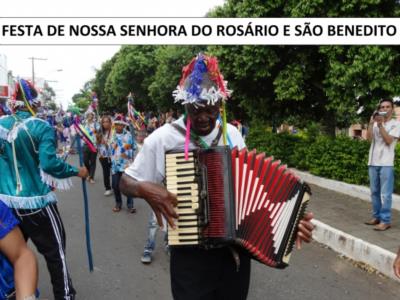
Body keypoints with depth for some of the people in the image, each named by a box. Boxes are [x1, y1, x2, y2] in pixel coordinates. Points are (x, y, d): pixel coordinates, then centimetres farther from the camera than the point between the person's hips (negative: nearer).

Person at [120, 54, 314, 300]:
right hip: (190, 254, -3)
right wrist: (145, 189, -24)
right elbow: (126, 182, -3)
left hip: (236, 249, 4)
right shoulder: (163, 138, -12)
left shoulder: (233, 134, 0)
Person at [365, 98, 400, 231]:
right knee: (374, 192, 10)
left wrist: (380, 125, -14)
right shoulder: (375, 123, 13)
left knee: (385, 194, -5)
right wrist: (371, 122, -10)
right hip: (373, 163, 5)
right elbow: (369, 138, -2)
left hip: (386, 164, -5)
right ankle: (376, 216, 20)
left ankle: (385, 220, -1)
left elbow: (388, 141, -10)